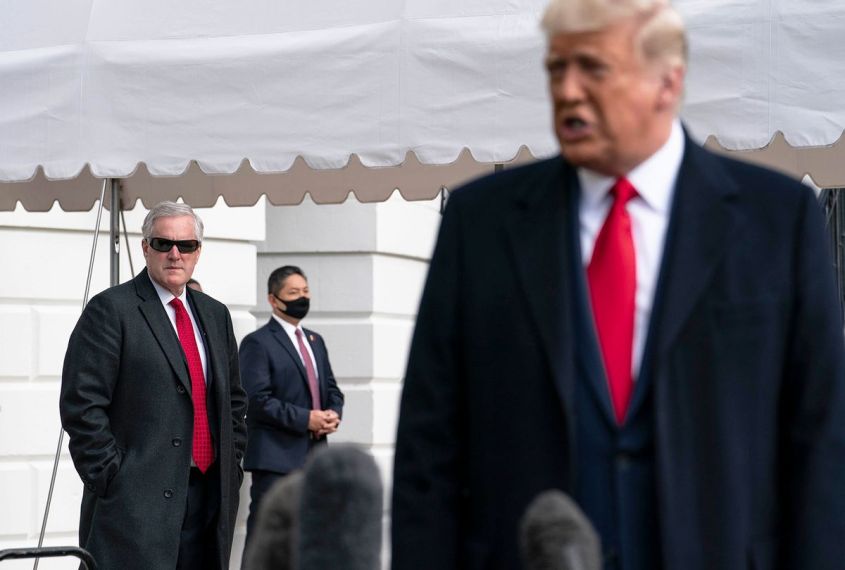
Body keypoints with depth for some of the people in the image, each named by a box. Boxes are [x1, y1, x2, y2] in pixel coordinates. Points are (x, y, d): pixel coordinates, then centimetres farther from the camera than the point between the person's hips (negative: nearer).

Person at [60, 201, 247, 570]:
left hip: (210, 494, 7)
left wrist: (232, 464, 13)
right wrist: (111, 479, -13)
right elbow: (82, 404, -10)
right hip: (137, 499, -7)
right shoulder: (111, 310, -5)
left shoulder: (215, 315, 17)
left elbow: (234, 399, 25)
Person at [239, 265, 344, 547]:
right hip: (276, 456, -8)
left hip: (314, 455, 8)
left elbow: (331, 389, 21)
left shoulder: (315, 341, 19)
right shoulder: (258, 343, -6)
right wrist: (305, 419, -18)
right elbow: (257, 400, -15)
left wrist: (333, 413, -2)